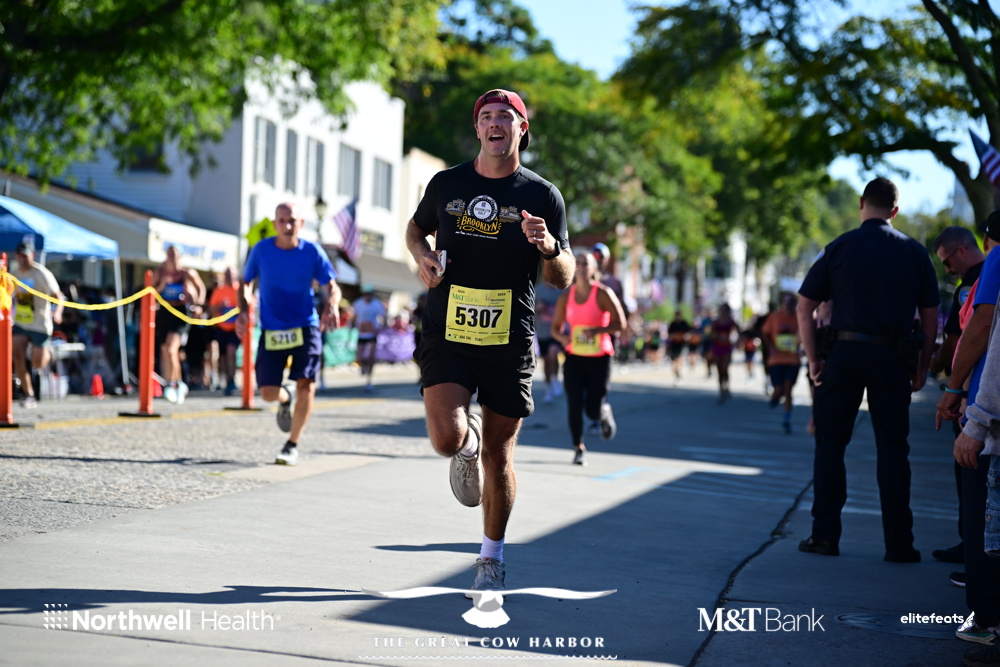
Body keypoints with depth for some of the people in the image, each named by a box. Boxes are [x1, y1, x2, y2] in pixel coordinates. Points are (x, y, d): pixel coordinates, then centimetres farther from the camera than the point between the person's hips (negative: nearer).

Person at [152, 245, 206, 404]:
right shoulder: (159, 273, 5)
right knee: (165, 350, 9)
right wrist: (161, 285, -12)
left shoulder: (187, 273, 0)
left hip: (180, 313, -4)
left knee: (171, 348, -21)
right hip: (163, 313, 4)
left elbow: (201, 288, 14)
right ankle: (179, 384, 25)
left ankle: (171, 385, -16)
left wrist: (198, 305, 2)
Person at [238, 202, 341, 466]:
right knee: (268, 392, -4)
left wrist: (331, 306, -23)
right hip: (271, 331, 1)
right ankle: (286, 398, 36)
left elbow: (332, 287, -1)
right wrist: (243, 310, -8)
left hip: (305, 327, -1)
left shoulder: (312, 252, -5)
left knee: (306, 386, -15)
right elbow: (246, 282, 9)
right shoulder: (261, 250, -3)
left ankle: (292, 446, 4)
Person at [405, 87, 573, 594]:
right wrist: (423, 257, 2)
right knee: (447, 438, -20)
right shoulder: (446, 184, 5)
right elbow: (416, 228, 24)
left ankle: (492, 555, 28)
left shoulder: (542, 196, 1)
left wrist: (549, 248, -19)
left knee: (498, 458, 5)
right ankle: (469, 443, 19)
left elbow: (563, 279, 3)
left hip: (509, 342, 0)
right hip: (447, 335, 0)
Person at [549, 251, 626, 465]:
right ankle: (578, 448, 9)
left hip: (599, 357, -2)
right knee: (574, 405, -7)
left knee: (593, 410, -3)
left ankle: (605, 412, 35)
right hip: (574, 357, 3)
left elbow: (620, 323, -8)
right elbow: (555, 327, 10)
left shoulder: (603, 294, -7)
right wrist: (562, 337, -13)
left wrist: (597, 330, -23)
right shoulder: (566, 297, 3)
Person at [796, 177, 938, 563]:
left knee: (830, 443, 9)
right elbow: (930, 317, 5)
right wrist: (922, 368, 12)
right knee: (892, 448, 5)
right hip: (893, 358, 1)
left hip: (845, 353, -1)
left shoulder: (839, 248, 1)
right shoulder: (915, 253, 5)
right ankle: (899, 544, 4)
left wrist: (813, 358, 4)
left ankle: (825, 534, 8)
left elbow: (804, 307, 0)